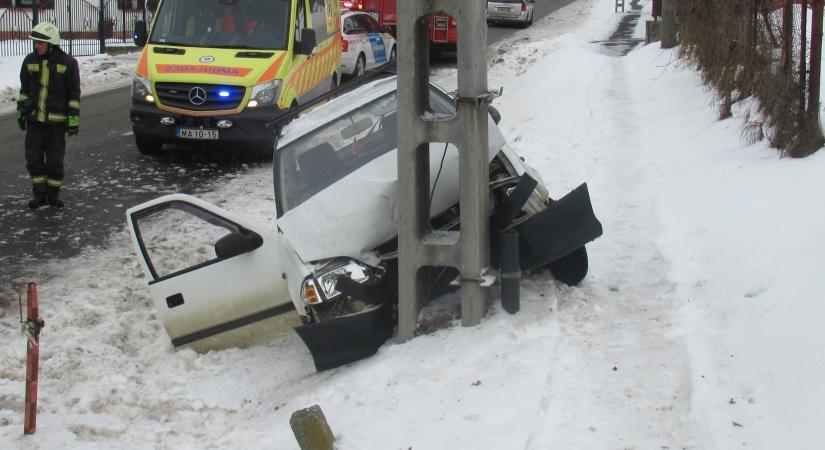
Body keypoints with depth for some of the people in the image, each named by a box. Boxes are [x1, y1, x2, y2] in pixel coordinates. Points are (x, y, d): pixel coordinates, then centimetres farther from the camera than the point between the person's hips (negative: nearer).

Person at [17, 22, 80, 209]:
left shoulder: (67, 63, -6)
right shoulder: (30, 60, 4)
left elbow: (74, 93, -3)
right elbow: (24, 89, 15)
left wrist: (73, 119, -6)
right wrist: (21, 112, 14)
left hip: (56, 121, -3)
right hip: (34, 119, 3)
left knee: (55, 159, 4)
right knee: (33, 158, 2)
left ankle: (53, 194, 18)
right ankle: (39, 194, 14)